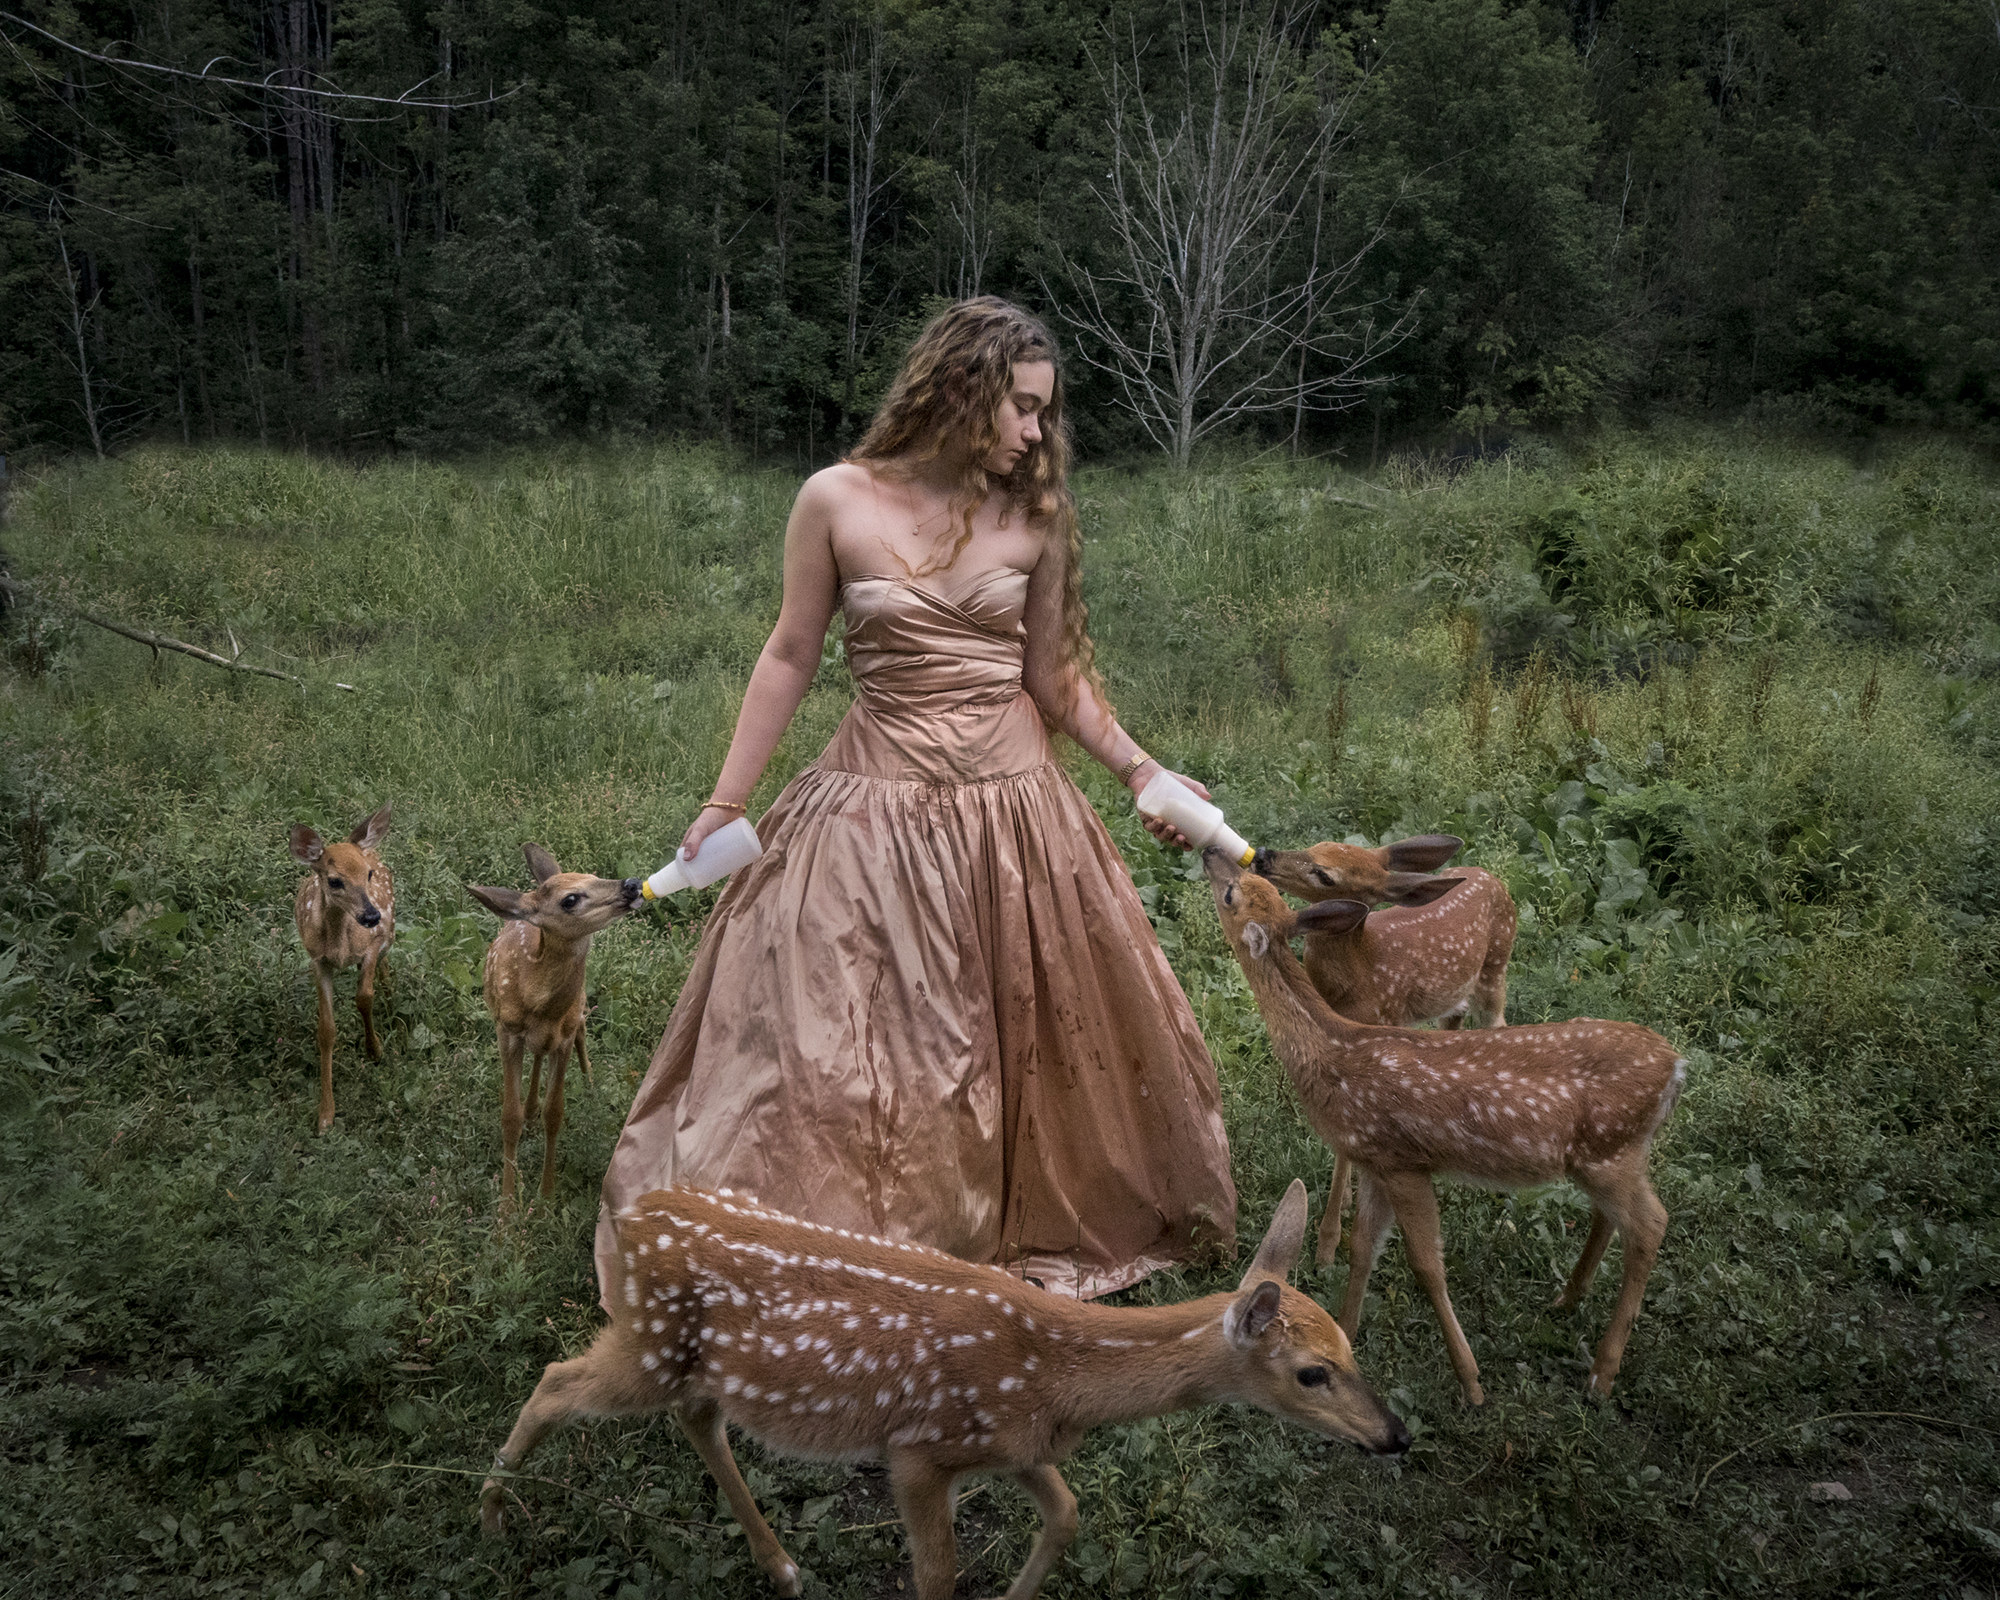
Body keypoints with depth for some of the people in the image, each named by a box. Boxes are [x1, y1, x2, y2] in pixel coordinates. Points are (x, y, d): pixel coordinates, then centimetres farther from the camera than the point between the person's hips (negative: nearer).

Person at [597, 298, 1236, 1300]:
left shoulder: (1033, 519, 1)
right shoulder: (837, 502, -6)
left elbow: (1054, 677, 9)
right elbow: (790, 657, 1)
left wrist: (1141, 770, 3)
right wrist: (725, 803, 2)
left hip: (1014, 809, 3)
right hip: (876, 804, -2)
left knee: (1028, 1044, 13)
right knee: (842, 1050, 5)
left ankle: (1030, 1231, 34)